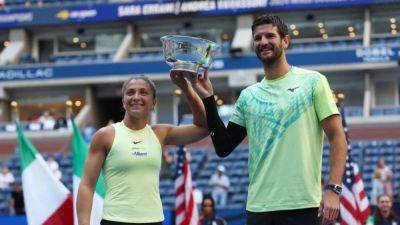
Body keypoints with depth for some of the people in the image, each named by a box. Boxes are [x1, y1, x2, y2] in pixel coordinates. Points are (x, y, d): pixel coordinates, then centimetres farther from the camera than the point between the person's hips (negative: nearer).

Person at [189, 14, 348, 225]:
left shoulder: (312, 82, 2)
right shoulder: (248, 96, 14)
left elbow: (337, 138, -2)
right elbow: (224, 148, 11)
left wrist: (332, 189, -13)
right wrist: (207, 99, 4)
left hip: (300, 205, -4)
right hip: (257, 206, 4)